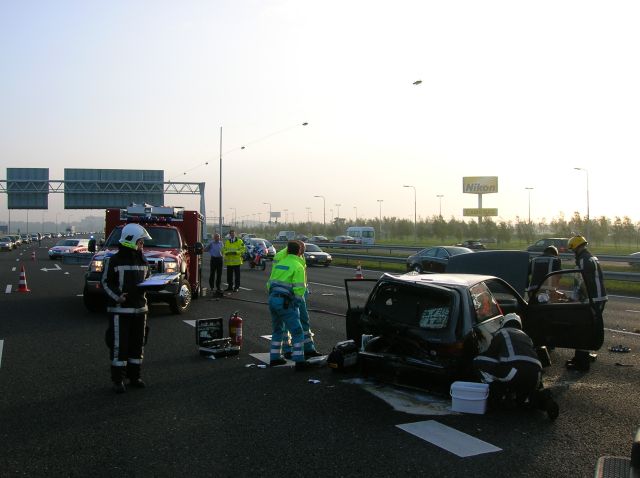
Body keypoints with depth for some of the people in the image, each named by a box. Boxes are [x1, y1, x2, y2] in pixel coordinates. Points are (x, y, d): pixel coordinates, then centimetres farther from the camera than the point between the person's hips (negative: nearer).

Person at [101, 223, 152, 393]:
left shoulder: (142, 261, 11)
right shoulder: (114, 260, -6)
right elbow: (106, 282, -4)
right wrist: (116, 296, -18)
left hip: (139, 308, 6)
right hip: (120, 309, -6)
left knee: (137, 344, 10)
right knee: (119, 345, -3)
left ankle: (134, 376, 22)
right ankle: (118, 379, 6)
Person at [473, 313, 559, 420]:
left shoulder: (501, 333, 19)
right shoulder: (525, 336, 34)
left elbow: (490, 356, 18)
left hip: (515, 370, -6)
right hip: (535, 374, 6)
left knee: (478, 362, 8)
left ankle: (498, 393, 0)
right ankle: (542, 398, 3)